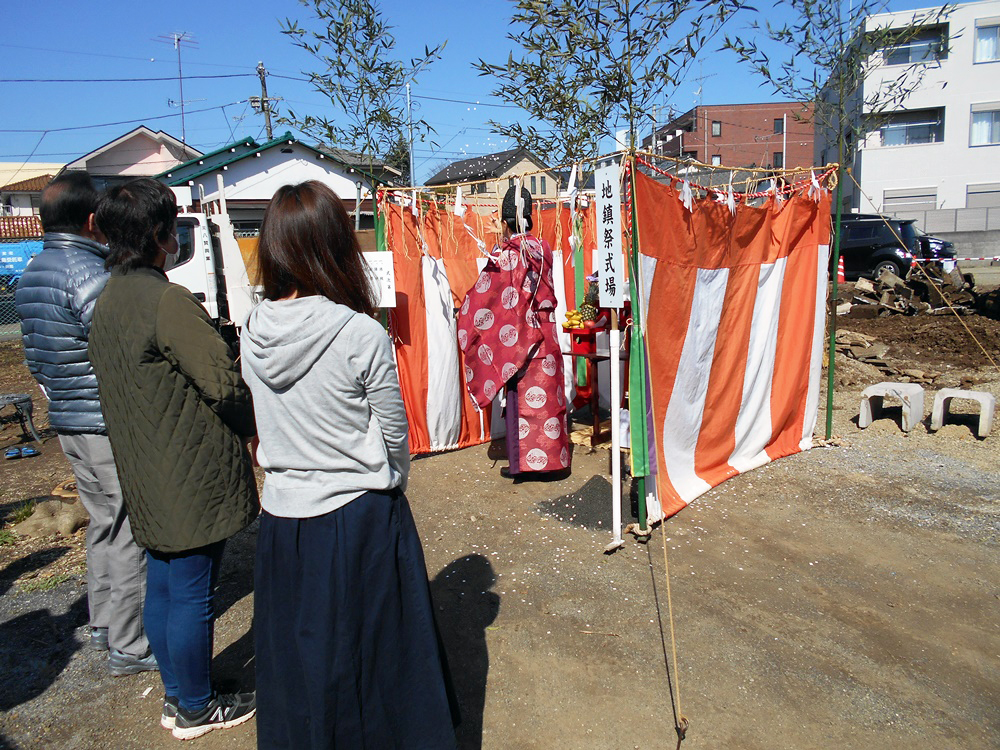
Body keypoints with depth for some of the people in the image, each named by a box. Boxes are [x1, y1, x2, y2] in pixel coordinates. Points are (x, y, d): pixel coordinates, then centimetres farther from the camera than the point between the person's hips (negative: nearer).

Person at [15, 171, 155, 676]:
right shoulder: (89, 274, -18)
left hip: (67, 422, 9)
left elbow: (35, 356, 18)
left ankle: (102, 626, 33)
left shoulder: (30, 275, 11)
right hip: (110, 425, -9)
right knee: (130, 532, 1)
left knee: (102, 523, 20)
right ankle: (128, 647, 11)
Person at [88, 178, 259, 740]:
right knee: (193, 594, 6)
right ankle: (196, 709, 24)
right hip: (192, 477, -9)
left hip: (146, 476, 9)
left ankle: (177, 695, 37)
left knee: (163, 584, 19)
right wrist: (257, 425, -4)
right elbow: (223, 380, -23)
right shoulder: (166, 300, -21)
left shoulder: (108, 300, 9)